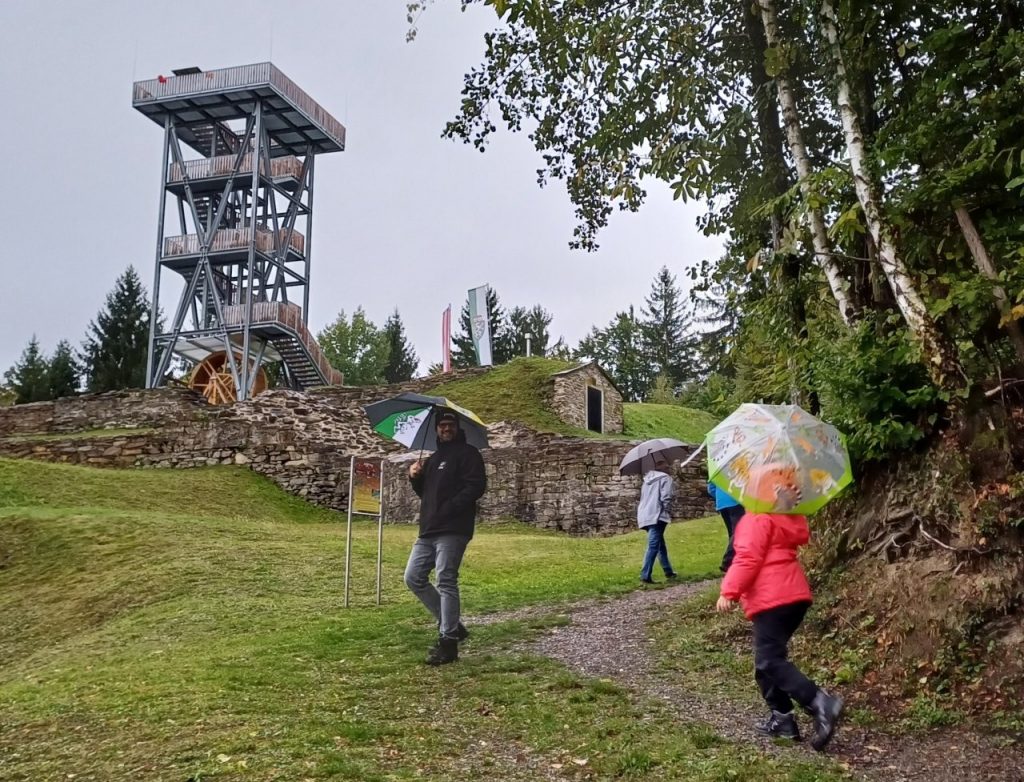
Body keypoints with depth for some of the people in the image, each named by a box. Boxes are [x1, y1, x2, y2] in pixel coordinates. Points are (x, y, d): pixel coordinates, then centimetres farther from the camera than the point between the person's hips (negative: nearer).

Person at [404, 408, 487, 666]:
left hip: (453, 529, -9)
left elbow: (476, 487, -14)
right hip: (428, 529, 9)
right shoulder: (434, 458, 24)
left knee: (446, 581, -11)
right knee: (414, 578, 7)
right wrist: (415, 477, 6)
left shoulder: (468, 454, -2)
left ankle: (448, 642, -7)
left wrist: (447, 509, -21)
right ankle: (451, 624, 16)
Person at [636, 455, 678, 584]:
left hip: (645, 515, 8)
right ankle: (646, 575, -19)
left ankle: (668, 571, 28)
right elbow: (666, 498, -13)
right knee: (653, 546, -11)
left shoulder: (647, 478, 19)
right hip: (657, 516, -8)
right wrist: (669, 512, 0)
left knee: (660, 544, 20)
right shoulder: (665, 478, -3)